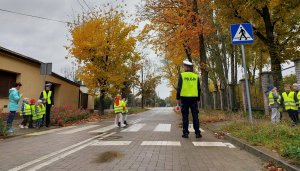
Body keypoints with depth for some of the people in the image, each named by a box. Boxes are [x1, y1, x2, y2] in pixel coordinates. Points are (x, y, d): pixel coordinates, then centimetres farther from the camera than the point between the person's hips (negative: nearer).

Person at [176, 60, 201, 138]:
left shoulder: (182, 75, -1)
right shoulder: (196, 76, 9)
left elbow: (179, 87, -6)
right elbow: (199, 89, 9)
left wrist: (177, 98, 0)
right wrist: (198, 99, 16)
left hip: (184, 98, -2)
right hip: (194, 98, 2)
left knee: (185, 116, 3)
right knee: (195, 116, 7)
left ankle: (185, 133, 4)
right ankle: (197, 133, 8)